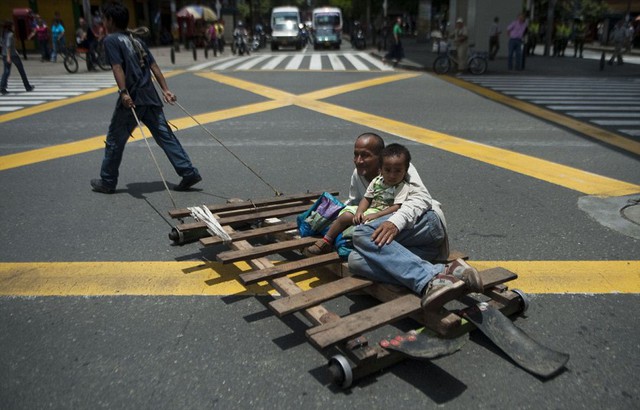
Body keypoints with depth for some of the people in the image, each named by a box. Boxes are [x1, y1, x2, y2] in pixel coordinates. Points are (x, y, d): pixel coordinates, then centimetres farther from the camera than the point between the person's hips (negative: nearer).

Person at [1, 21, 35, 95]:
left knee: (6, 71, 4)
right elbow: (8, 46, -22)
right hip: (12, 54, -7)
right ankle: (28, 87, 15)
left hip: (5, 55, 7)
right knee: (21, 70, 7)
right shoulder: (10, 34, -14)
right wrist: (8, 56, -23)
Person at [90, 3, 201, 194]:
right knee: (165, 136, 5)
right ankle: (189, 172, -2)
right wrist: (165, 90, 9)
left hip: (131, 99, -6)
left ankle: (107, 182, 18)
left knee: (115, 140, 7)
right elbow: (154, 66, 13)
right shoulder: (137, 40, 20)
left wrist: (124, 92, -23)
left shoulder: (110, 40, -1)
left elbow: (117, 67, -15)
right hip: (151, 97, 6)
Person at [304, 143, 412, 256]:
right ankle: (326, 241, -2)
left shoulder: (403, 187, -11)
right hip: (368, 209, 6)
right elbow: (366, 198, 5)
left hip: (382, 214, -6)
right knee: (346, 215, -12)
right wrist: (359, 212, -15)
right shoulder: (376, 182, 5)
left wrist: (375, 215, -27)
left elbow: (396, 207, -19)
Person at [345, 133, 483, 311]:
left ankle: (430, 281, -45)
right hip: (406, 244, 6)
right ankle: (441, 272, -39)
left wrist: (395, 221, -32)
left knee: (362, 234, -31)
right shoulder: (357, 176, 21)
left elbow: (421, 198, -13)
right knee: (355, 260, -28)